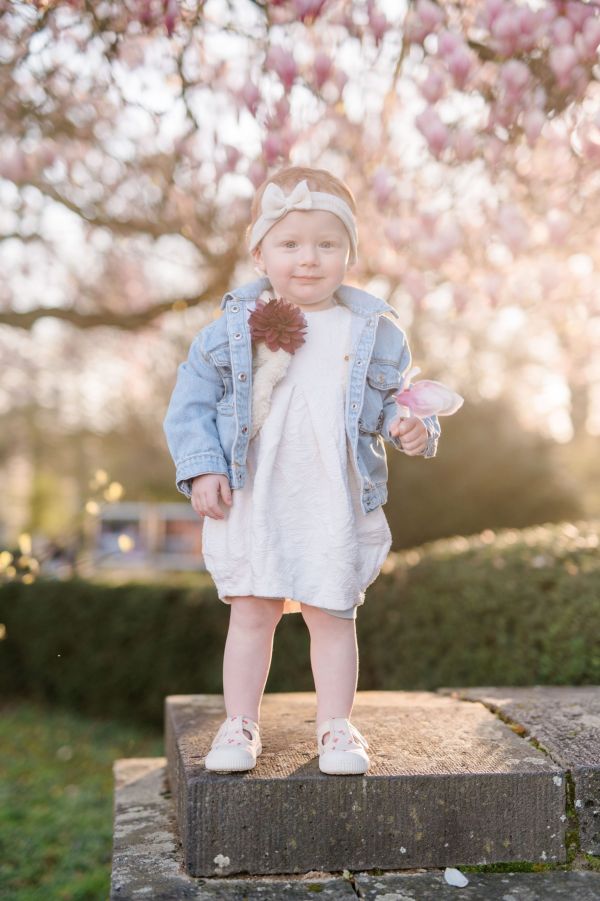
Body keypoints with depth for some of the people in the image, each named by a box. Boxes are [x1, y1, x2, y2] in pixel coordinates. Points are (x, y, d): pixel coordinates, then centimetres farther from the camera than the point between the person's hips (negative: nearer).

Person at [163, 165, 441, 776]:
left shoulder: (374, 332, 1)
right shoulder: (234, 327, -2)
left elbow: (398, 398, 10)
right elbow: (192, 398, 2)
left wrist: (413, 429, -13)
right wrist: (201, 468, -8)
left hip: (337, 508, 0)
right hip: (252, 503, 0)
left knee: (333, 616, 8)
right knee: (250, 613, 8)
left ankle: (335, 727, 24)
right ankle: (240, 725, 23)